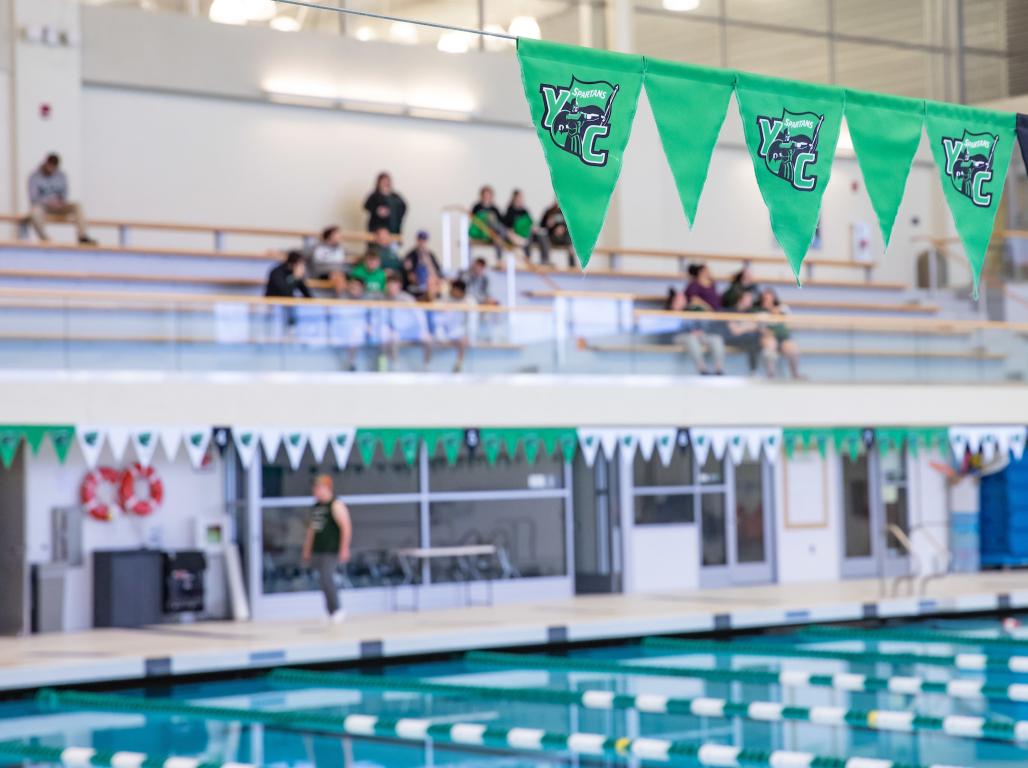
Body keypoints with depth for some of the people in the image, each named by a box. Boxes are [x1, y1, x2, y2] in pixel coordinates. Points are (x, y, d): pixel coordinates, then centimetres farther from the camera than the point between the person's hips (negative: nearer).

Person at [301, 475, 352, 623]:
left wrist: (344, 549, -18)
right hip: (317, 552, 8)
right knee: (326, 581, 8)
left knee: (326, 578, -17)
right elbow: (311, 530, 22)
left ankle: (337, 610, -9)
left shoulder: (336, 505, -8)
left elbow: (346, 527, -13)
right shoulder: (315, 507, 16)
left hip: (331, 551, -8)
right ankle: (333, 613, 14)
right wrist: (307, 551, 21)